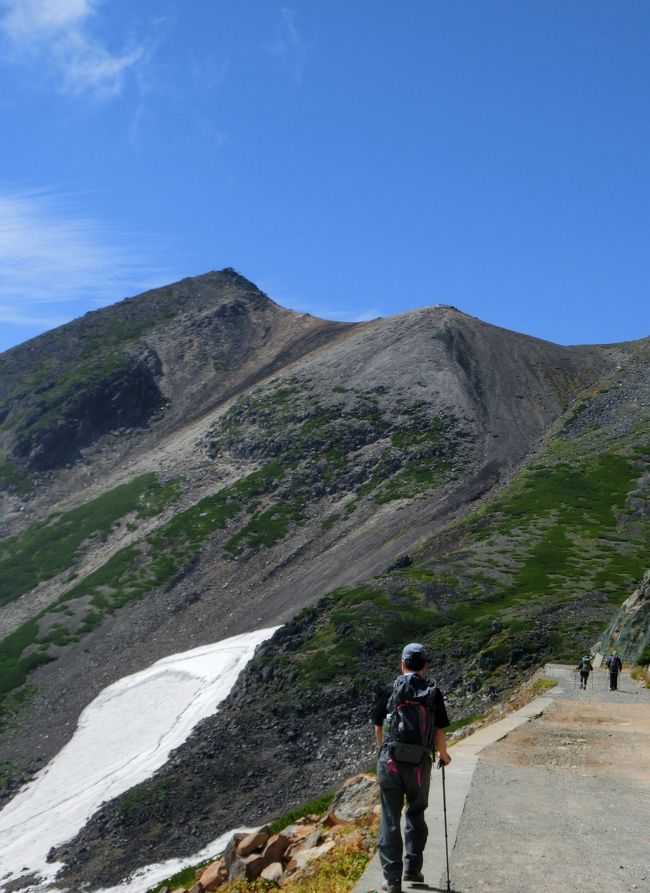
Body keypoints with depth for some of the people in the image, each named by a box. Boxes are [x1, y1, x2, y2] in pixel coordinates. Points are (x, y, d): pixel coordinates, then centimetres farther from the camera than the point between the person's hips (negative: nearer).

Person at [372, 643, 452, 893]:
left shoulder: (388, 691, -1)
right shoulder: (434, 694, -2)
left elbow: (378, 730, 8)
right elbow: (439, 734, 0)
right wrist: (443, 755, 21)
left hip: (390, 762, -1)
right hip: (420, 764, 1)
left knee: (390, 820, 7)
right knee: (416, 816, 21)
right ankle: (412, 868, 24)